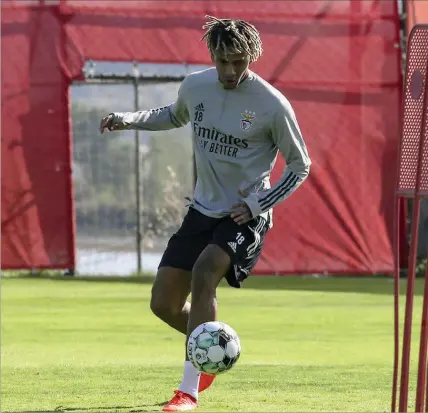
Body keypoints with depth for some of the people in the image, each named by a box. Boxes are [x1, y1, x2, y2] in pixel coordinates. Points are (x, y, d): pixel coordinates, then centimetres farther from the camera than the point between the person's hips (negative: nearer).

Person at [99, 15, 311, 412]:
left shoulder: (272, 104, -16)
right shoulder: (195, 86, -2)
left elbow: (300, 165, -4)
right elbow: (174, 115, 23)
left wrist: (260, 203, -15)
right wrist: (128, 120, 8)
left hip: (245, 216, -6)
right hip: (203, 210, 6)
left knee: (203, 274, -30)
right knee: (163, 303, 3)